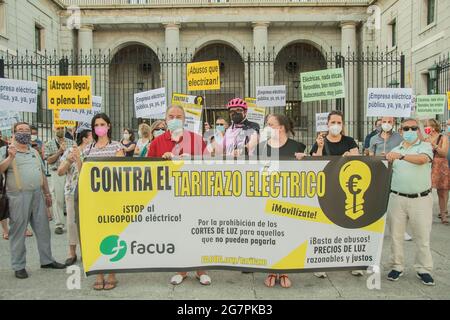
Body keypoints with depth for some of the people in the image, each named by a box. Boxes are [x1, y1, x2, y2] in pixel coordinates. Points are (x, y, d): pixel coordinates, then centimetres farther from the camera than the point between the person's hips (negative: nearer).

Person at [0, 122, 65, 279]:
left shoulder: (34, 152, 18)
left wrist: (47, 193, 18)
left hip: (38, 195, 5)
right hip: (18, 196, -5)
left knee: (43, 229, 9)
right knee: (18, 231, 1)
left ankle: (47, 260, 20)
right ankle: (19, 266, 11)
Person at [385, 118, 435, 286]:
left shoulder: (425, 146, 1)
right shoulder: (395, 150, 13)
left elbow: (422, 159, -22)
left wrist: (401, 156, -32)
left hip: (421, 199, -3)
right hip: (397, 198, 3)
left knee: (422, 237, 5)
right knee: (396, 235, 8)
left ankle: (423, 270, 17)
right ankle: (397, 267, 20)